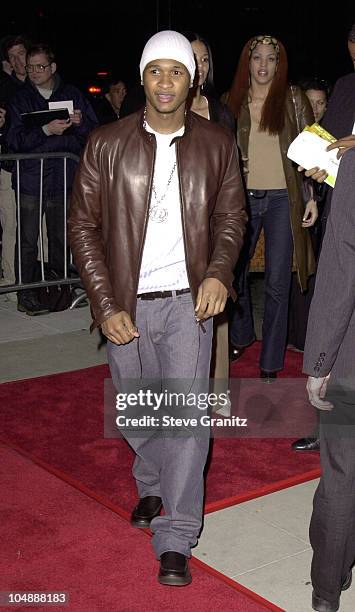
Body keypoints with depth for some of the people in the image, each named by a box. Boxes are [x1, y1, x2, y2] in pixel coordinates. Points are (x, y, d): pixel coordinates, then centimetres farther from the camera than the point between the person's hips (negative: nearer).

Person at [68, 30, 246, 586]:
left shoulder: (217, 145, 2)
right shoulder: (107, 144, -2)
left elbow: (231, 218, 10)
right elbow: (84, 226, 0)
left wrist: (219, 273, -10)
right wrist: (106, 305, -7)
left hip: (189, 300, -1)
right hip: (126, 305, 1)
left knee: (186, 415, -5)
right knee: (137, 415, 14)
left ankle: (176, 540, 7)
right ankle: (152, 486, 44)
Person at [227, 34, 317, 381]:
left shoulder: (293, 99, 1)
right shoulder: (233, 101, 7)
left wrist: (312, 196, -4)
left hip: (282, 198, -2)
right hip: (243, 197, 3)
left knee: (277, 283, -1)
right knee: (234, 272, 12)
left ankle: (271, 361, 9)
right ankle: (241, 335, 38)